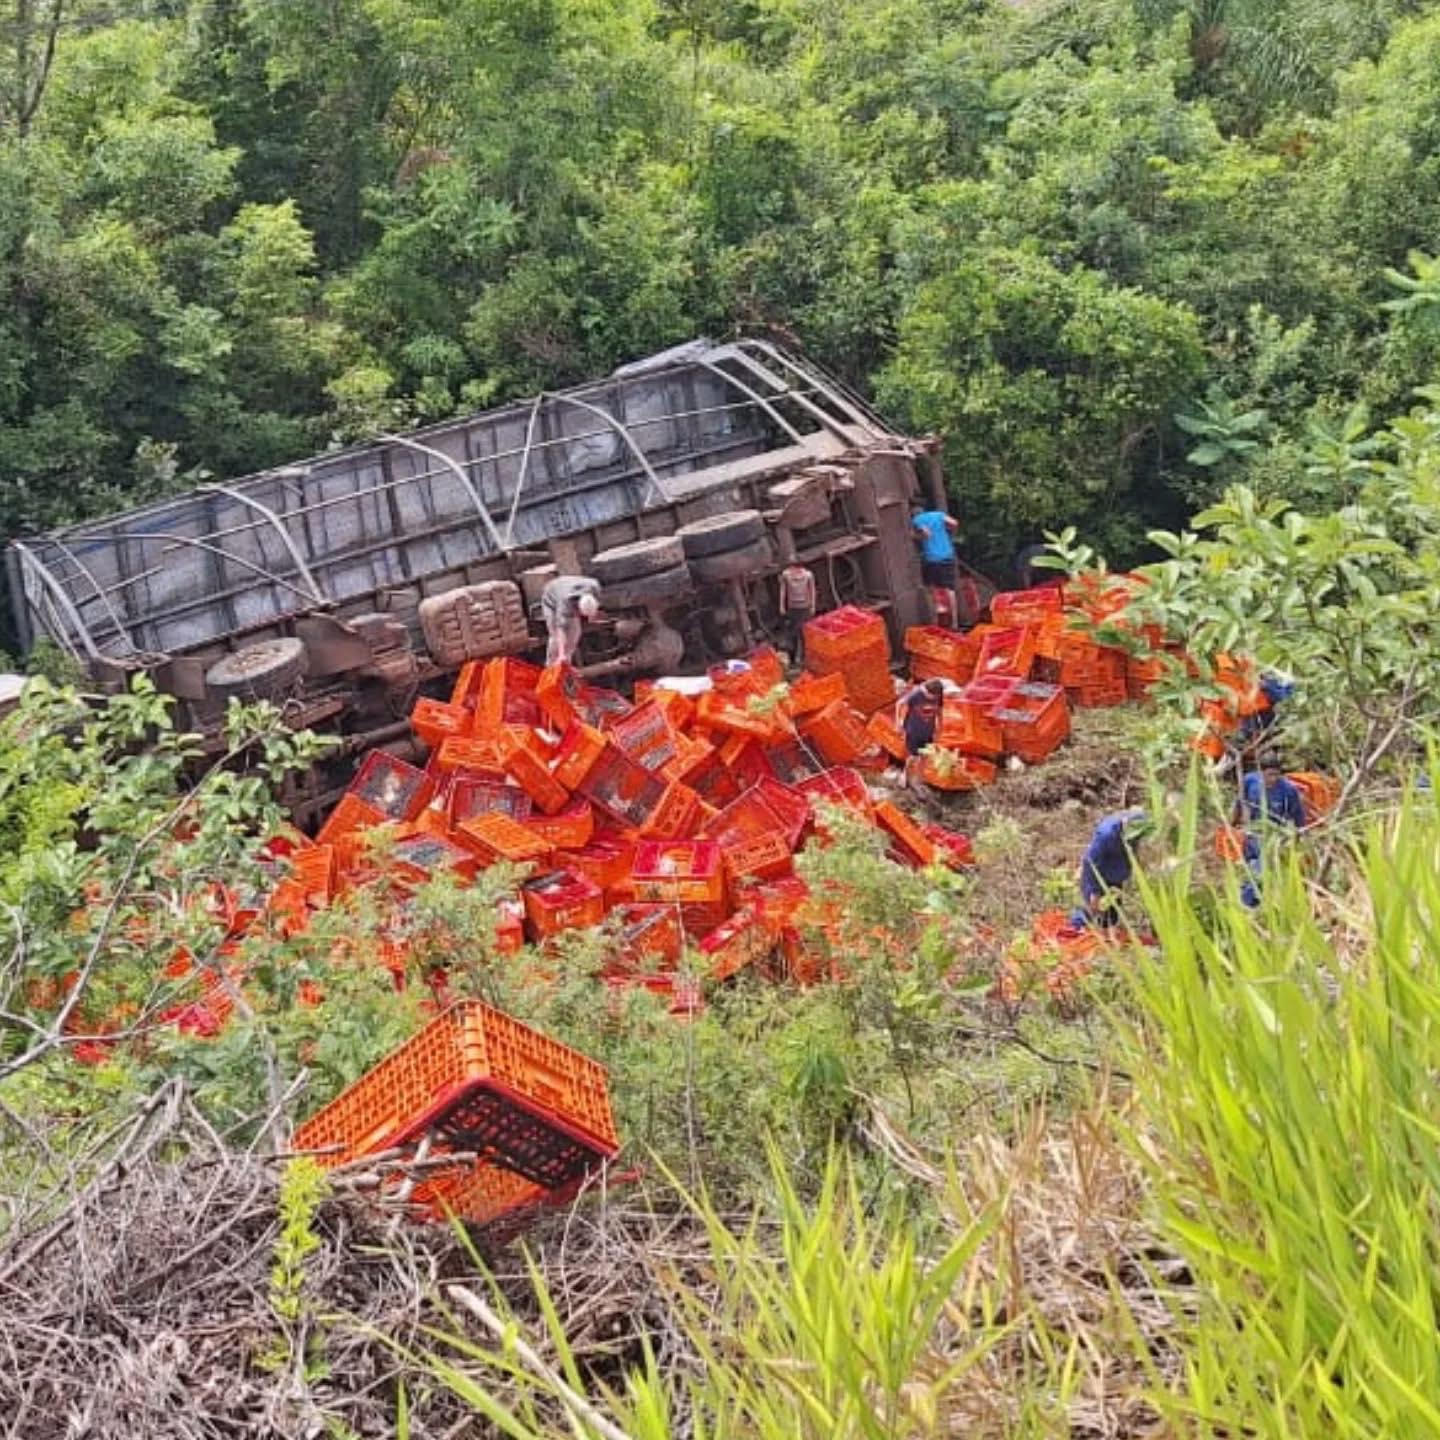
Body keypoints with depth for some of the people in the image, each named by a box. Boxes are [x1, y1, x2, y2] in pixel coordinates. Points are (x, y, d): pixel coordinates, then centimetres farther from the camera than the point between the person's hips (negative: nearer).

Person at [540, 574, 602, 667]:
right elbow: (561, 628, -54)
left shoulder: (594, 587, -33)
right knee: (556, 635, -15)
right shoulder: (566, 602, -48)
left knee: (574, 633, -3)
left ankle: (566, 663, 12)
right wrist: (561, 654, -62)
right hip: (551, 600, -5)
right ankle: (550, 666, 1)